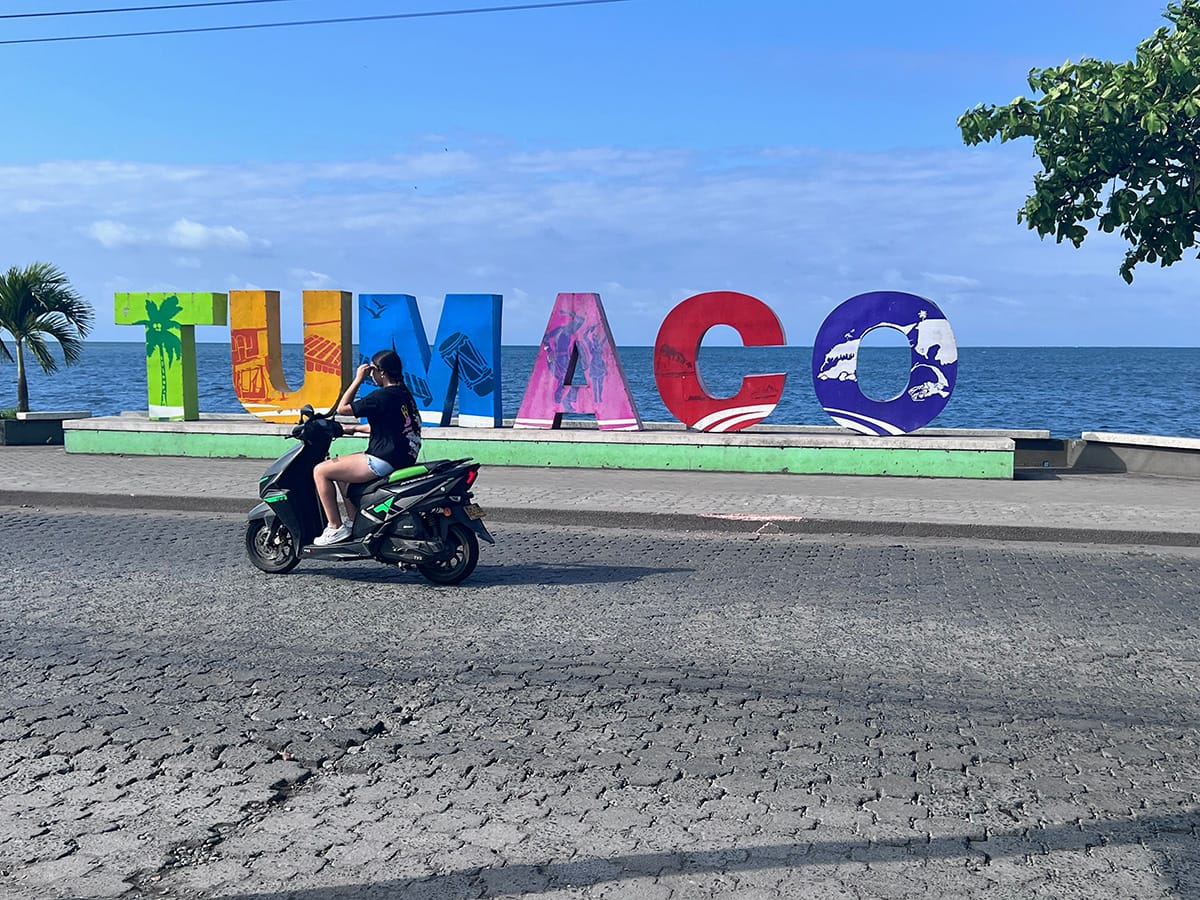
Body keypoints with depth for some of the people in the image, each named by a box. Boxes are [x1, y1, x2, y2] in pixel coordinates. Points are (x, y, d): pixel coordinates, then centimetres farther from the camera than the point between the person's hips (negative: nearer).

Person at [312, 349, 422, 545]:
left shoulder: (383, 397, -16)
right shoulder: (403, 394, 14)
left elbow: (343, 409, -9)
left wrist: (358, 380, -5)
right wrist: (354, 428, 29)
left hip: (383, 461, -11)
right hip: (401, 459, 11)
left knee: (321, 471, -4)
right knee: (341, 469, 29)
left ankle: (335, 527, -2)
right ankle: (353, 521, 29)